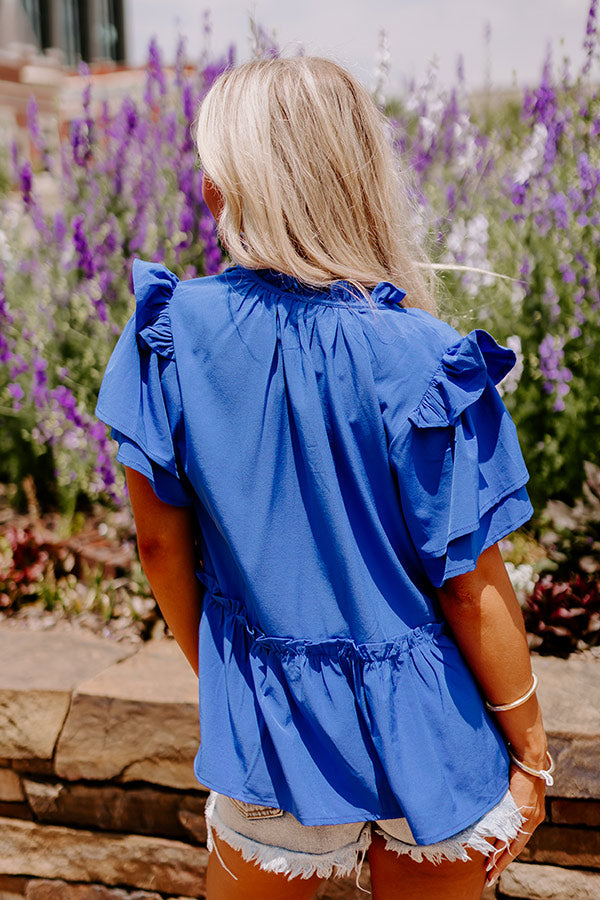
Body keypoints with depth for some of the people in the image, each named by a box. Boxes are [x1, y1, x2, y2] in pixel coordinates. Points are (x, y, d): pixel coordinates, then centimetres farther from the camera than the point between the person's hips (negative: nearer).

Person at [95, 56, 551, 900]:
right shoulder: (422, 365, -22)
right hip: (431, 734, -1)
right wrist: (531, 750, 1)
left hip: (267, 726, 2)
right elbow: (473, 591, -15)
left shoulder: (170, 333, -14)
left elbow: (161, 541, -4)